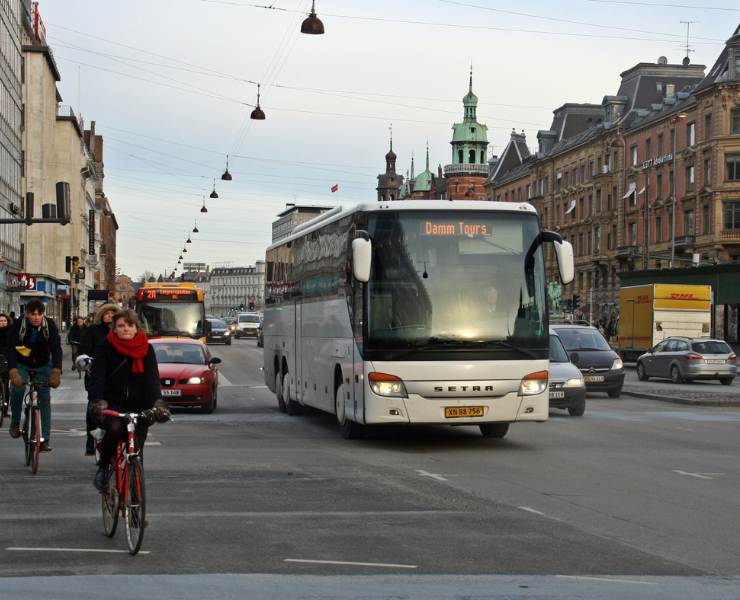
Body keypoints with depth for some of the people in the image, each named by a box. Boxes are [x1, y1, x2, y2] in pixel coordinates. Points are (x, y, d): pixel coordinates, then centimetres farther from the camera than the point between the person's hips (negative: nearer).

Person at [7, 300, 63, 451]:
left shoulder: (50, 325, -20)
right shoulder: (19, 325, -23)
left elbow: (56, 349, -28)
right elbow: (11, 348, -31)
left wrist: (56, 372, -43)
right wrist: (13, 371, -47)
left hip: (43, 365, 1)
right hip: (22, 364, -1)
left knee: (45, 399, -5)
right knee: (17, 388, -27)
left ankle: (45, 439, 0)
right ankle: (15, 423, -3)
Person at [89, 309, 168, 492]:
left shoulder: (146, 349, 3)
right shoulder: (105, 349, -1)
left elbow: (152, 377, -10)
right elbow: (97, 376, -13)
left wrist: (158, 402, -28)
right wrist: (97, 401, -32)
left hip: (138, 405, 2)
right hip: (112, 403, -2)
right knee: (114, 427, -32)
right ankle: (103, 467, -8)